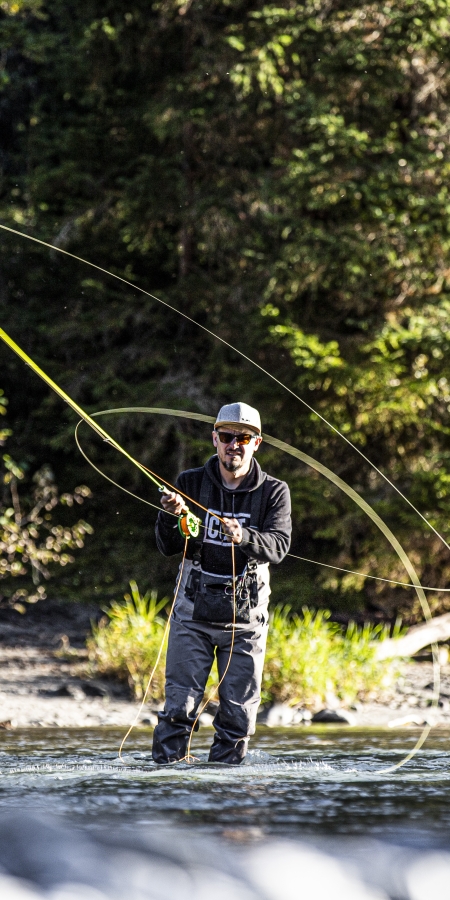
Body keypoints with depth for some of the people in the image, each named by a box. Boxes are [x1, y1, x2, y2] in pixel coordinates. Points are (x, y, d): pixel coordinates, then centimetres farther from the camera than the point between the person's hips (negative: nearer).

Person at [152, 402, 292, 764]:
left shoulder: (274, 492, 1)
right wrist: (172, 517, -23)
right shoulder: (190, 483, 4)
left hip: (246, 615, 0)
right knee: (179, 705, -7)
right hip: (194, 612, 0)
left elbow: (278, 545, -14)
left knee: (238, 713, 3)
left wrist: (244, 538, -34)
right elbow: (168, 547, -1)